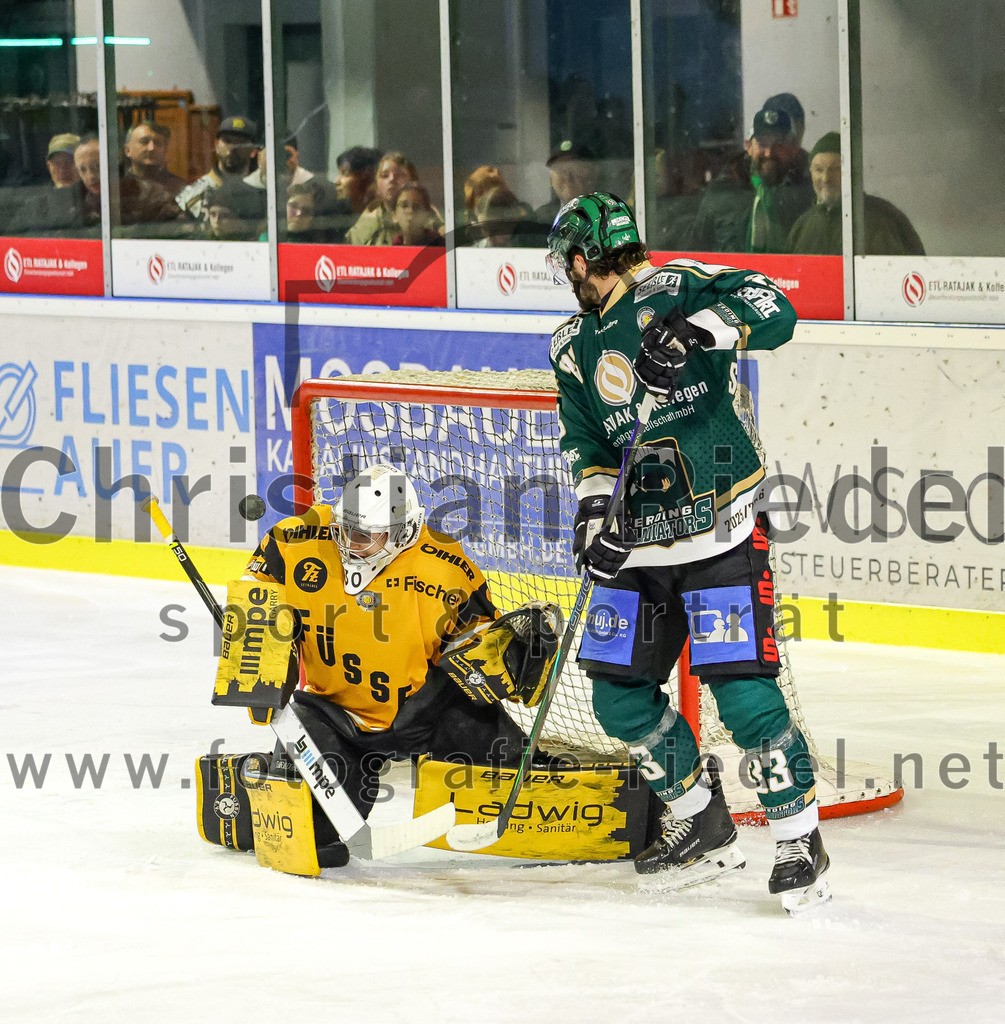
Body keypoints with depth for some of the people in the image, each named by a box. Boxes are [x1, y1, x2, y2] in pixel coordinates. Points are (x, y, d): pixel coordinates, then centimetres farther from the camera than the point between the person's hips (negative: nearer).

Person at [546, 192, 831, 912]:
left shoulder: (679, 288, -8)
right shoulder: (576, 347, 14)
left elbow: (773, 312, -22)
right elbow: (587, 441, 14)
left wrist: (691, 329, -35)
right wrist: (595, 506, -3)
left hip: (720, 532, -8)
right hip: (638, 541, 8)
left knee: (742, 690, -14)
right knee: (620, 696, 7)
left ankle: (800, 839, -1)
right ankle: (703, 825, 24)